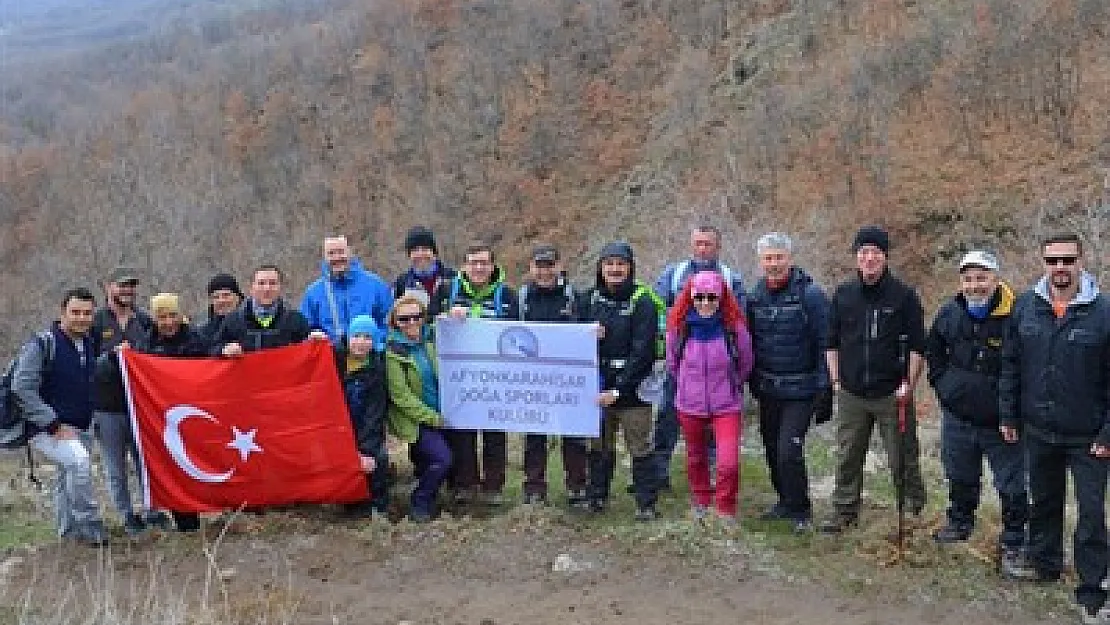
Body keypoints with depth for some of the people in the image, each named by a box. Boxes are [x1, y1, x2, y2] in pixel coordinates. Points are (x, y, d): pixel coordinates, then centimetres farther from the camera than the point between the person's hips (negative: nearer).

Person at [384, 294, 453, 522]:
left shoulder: (431, 341, 6)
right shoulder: (392, 352, -9)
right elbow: (400, 395, -12)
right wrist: (432, 417, -15)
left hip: (439, 416, 6)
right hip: (415, 419, -6)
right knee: (442, 458, -20)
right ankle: (420, 504, -2)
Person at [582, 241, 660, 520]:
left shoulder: (642, 303, -8)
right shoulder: (591, 298, 7)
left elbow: (643, 352, -13)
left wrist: (618, 389, -18)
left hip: (632, 388, -4)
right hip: (598, 386, 4)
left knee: (640, 448, 1)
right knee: (599, 446, 13)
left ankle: (646, 504, 10)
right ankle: (596, 497, 25)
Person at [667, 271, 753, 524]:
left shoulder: (734, 326, -12)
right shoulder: (679, 327, -8)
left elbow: (745, 363, 5)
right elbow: (672, 363, 10)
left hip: (727, 406, -2)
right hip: (690, 405, 2)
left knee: (729, 462, -13)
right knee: (696, 458, 18)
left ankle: (726, 512, 8)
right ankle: (701, 503, 41)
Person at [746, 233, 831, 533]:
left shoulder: (810, 294, -10)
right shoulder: (755, 296, 6)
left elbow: (825, 345, -10)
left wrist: (824, 391, -12)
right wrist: (752, 382, 14)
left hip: (801, 391, -6)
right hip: (767, 391, 6)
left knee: (789, 450, -12)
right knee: (772, 449, 14)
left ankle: (800, 511, 6)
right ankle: (785, 500, 33)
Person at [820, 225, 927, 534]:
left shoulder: (904, 295, -3)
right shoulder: (843, 294, 6)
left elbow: (916, 346, -2)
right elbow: (832, 342, 12)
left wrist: (909, 384, -9)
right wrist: (836, 380, 5)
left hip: (892, 393, -3)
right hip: (851, 394, 3)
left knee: (903, 459, 5)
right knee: (848, 457, 10)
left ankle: (913, 511, 21)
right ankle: (845, 512, 21)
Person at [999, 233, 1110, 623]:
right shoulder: (1026, 307, -2)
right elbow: (1010, 365, 6)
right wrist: (1008, 416, 5)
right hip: (1038, 431, 4)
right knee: (1043, 503, 20)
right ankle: (1044, 566, 39)